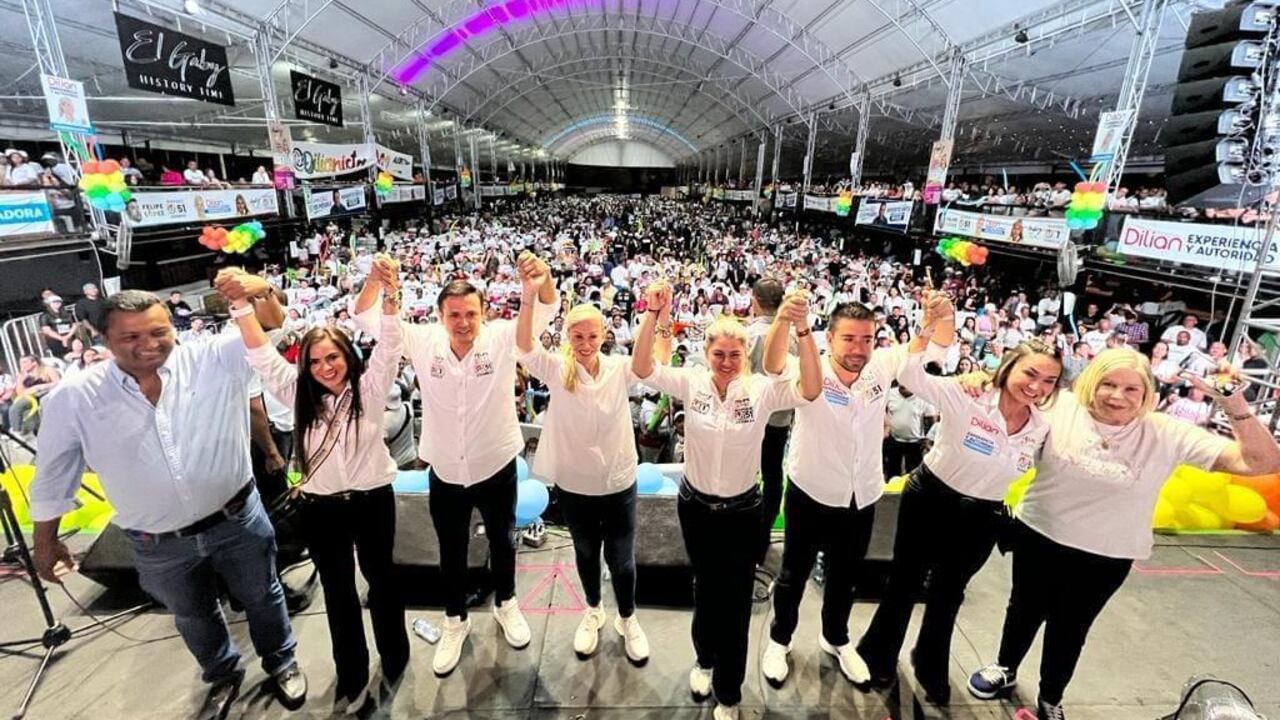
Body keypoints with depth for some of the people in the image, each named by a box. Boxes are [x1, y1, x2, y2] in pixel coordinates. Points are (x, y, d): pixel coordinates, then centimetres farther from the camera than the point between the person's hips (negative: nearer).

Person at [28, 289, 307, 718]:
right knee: (194, 617, 26)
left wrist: (257, 292, -43)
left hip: (238, 521, -1)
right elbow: (53, 474, 3)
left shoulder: (215, 360, -13)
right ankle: (223, 676, 55)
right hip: (158, 546, 2)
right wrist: (45, 541, 10)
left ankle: (281, 662, 48)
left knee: (262, 599, 20)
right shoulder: (74, 398, -9)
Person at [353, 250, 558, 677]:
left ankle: (506, 603, 49)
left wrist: (543, 279, -49)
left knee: (502, 542, 21)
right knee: (451, 551, 20)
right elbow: (365, 318, -10)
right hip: (444, 473, 1)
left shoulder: (502, 338, -17)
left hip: (497, 468, -1)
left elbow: (548, 308, -26)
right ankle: (455, 620, 45)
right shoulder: (423, 342, -11)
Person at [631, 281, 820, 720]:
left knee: (735, 599, 11)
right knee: (705, 587, 24)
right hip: (695, 505, 1)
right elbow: (641, 369, -24)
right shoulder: (691, 381, -12)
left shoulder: (761, 389, -14)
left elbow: (811, 390, -29)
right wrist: (654, 315, -40)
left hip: (741, 510, -1)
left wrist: (802, 330, -43)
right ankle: (705, 658, 52)